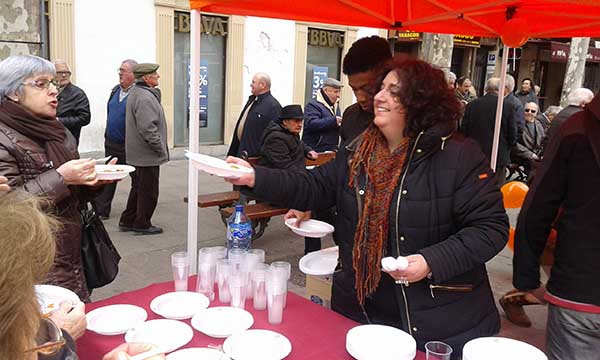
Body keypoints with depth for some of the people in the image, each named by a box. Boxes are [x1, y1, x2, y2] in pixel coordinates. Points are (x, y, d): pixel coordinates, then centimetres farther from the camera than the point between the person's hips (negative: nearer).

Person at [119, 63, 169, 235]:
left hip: (135, 153, 10)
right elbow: (148, 128, -26)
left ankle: (127, 221, 29)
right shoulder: (145, 97, -21)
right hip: (148, 154, -10)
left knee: (138, 188, 20)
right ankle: (142, 225, 14)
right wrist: (161, 148, -18)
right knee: (148, 191, 3)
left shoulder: (134, 93, 13)